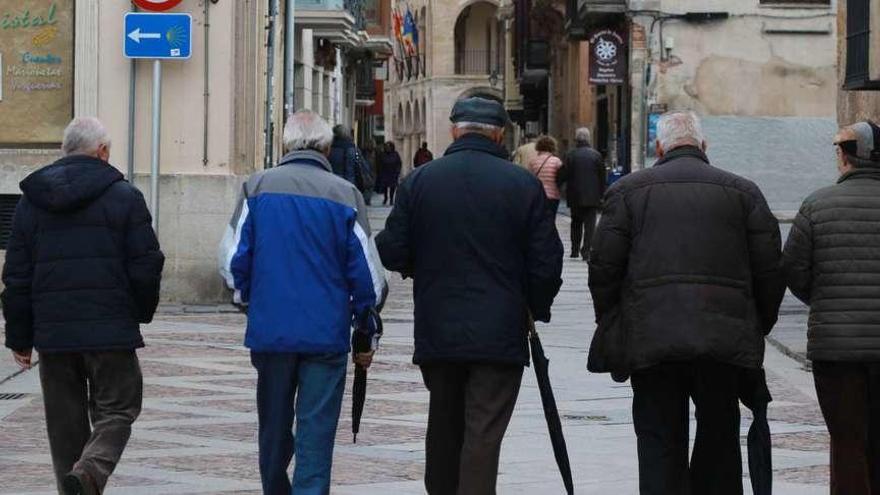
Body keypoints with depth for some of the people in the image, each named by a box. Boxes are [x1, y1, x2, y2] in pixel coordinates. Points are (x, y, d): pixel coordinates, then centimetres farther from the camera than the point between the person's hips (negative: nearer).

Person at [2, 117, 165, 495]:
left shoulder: (30, 202, 9)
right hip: (111, 330, -3)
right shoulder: (124, 197, -2)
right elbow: (146, 265, -4)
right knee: (116, 410, 3)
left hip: (53, 333, 3)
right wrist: (140, 312, 13)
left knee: (65, 422, 11)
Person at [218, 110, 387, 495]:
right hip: (327, 333, -2)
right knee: (316, 434, 1)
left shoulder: (258, 187, 0)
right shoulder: (345, 195, -3)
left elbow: (232, 260, 1)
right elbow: (367, 274, -2)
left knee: (274, 430, 17)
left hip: (269, 331, 2)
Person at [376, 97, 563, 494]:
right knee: (483, 434, -4)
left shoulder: (420, 181, -1)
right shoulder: (524, 185, -5)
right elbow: (546, 264, -4)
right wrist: (536, 309, 13)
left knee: (444, 427, 19)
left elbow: (391, 253, -1)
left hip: (437, 331, 3)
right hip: (500, 334, -3)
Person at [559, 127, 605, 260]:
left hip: (575, 196, 1)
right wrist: (601, 196, 7)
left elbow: (563, 176, -8)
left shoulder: (571, 155, -7)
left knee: (576, 224, 16)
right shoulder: (596, 155, -4)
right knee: (590, 224, 1)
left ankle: (575, 250, 17)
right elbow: (602, 177, -1)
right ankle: (586, 251, -9)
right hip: (592, 197, -1)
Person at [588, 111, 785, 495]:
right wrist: (758, 329, 15)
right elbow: (771, 271, 4)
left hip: (651, 338, -1)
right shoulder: (743, 192, 7)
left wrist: (610, 327, 13)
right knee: (719, 436, 14)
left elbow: (603, 267, 1)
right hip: (725, 339, 1)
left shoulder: (628, 190, 4)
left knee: (660, 442, 4)